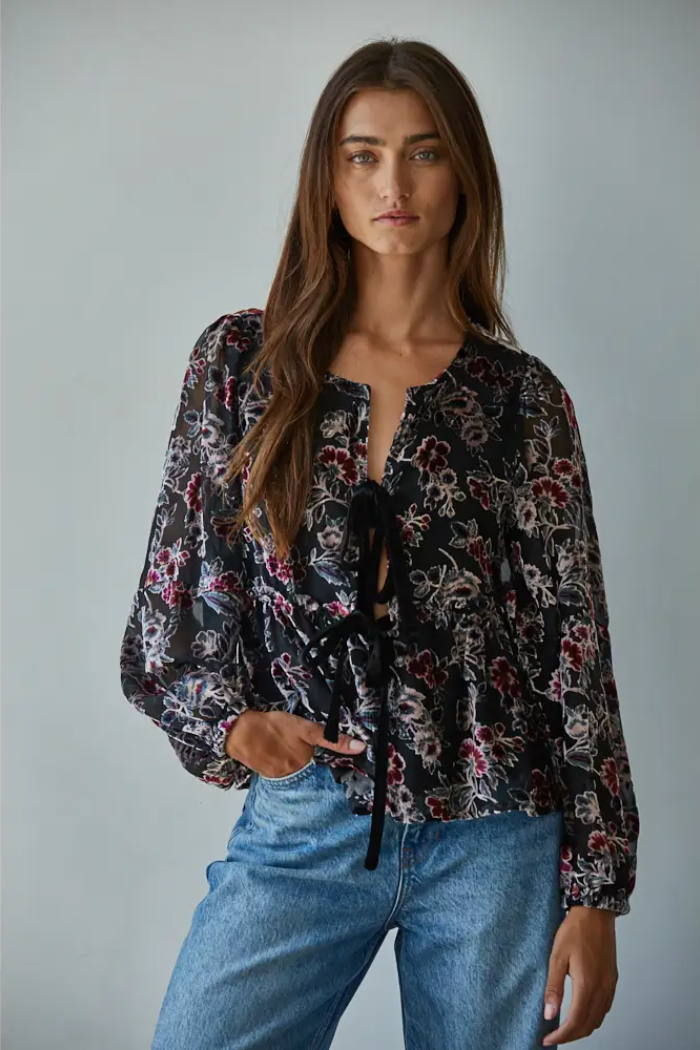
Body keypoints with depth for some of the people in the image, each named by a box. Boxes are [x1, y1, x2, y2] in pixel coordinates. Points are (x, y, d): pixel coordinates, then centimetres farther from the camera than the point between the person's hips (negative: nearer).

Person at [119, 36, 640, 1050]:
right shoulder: (242, 360, 3)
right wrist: (226, 716, -7)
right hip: (301, 825, 1)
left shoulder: (523, 396, 1)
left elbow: (574, 642, 1)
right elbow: (185, 576, 9)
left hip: (492, 838, 0)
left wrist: (595, 892, -1)